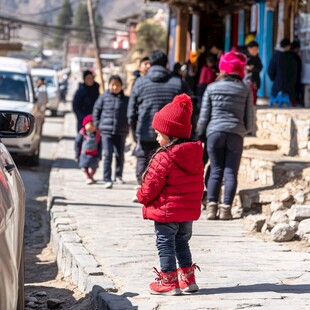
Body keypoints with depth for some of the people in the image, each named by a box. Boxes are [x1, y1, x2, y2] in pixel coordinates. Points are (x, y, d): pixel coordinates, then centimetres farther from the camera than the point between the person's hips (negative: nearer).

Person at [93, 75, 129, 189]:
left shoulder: (125, 99, 2)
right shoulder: (104, 97, 1)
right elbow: (96, 112, 8)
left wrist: (126, 126, 4)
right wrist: (99, 125, 4)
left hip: (121, 132, 2)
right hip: (106, 131, -2)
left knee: (120, 155, 12)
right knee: (108, 155, -9)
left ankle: (118, 175, 32)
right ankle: (107, 180, -8)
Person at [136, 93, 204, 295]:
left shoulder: (164, 158, -21)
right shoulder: (195, 155, 2)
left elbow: (151, 186, -16)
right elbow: (198, 184, 11)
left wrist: (142, 196, 3)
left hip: (166, 211, -7)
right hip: (189, 211, 7)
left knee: (165, 245, 4)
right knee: (182, 244, 20)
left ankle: (169, 282, 7)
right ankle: (188, 280, 23)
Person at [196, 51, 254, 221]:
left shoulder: (211, 88, 3)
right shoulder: (245, 90, 3)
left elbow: (204, 115, 4)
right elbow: (249, 116, 6)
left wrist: (199, 133, 16)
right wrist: (245, 129, 25)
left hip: (215, 132, 1)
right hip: (236, 134, 0)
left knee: (216, 171, 6)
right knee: (231, 172, 2)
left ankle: (211, 206, -2)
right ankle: (226, 208, -4)